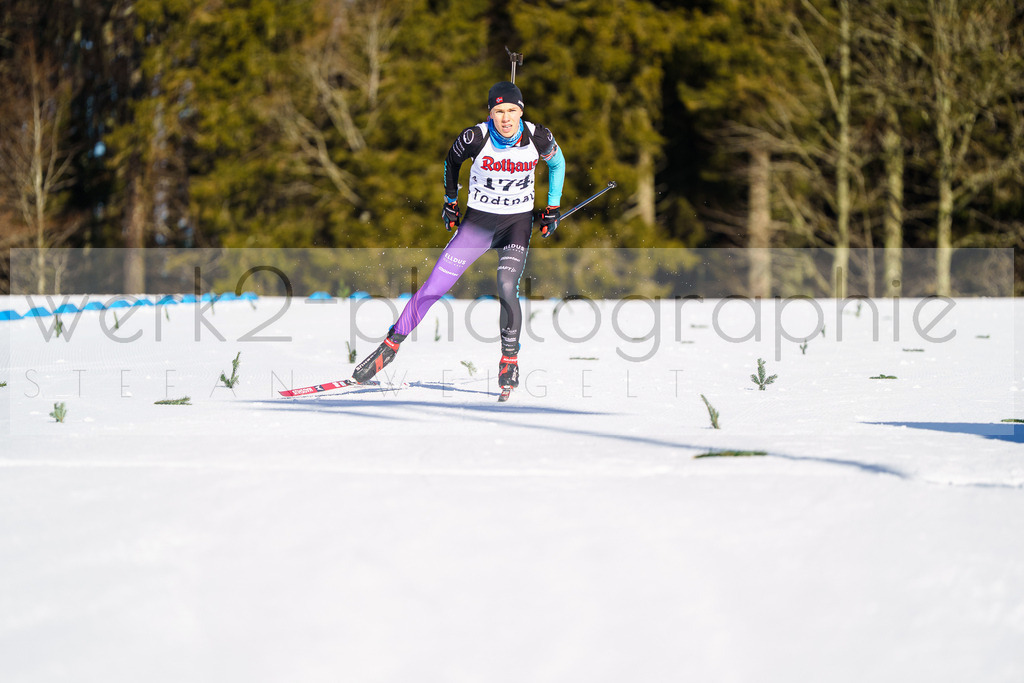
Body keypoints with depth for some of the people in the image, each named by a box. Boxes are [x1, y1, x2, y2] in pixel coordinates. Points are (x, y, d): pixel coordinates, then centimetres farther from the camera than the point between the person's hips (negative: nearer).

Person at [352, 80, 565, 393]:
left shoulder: (539, 138, -15)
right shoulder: (475, 137, -19)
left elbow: (557, 163, 8)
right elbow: (452, 161, 5)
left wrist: (552, 208, 9)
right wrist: (450, 202, 13)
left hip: (518, 223, 0)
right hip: (478, 219, 0)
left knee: (506, 289, -21)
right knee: (434, 285, -5)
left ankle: (510, 359, -2)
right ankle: (391, 345, 9)